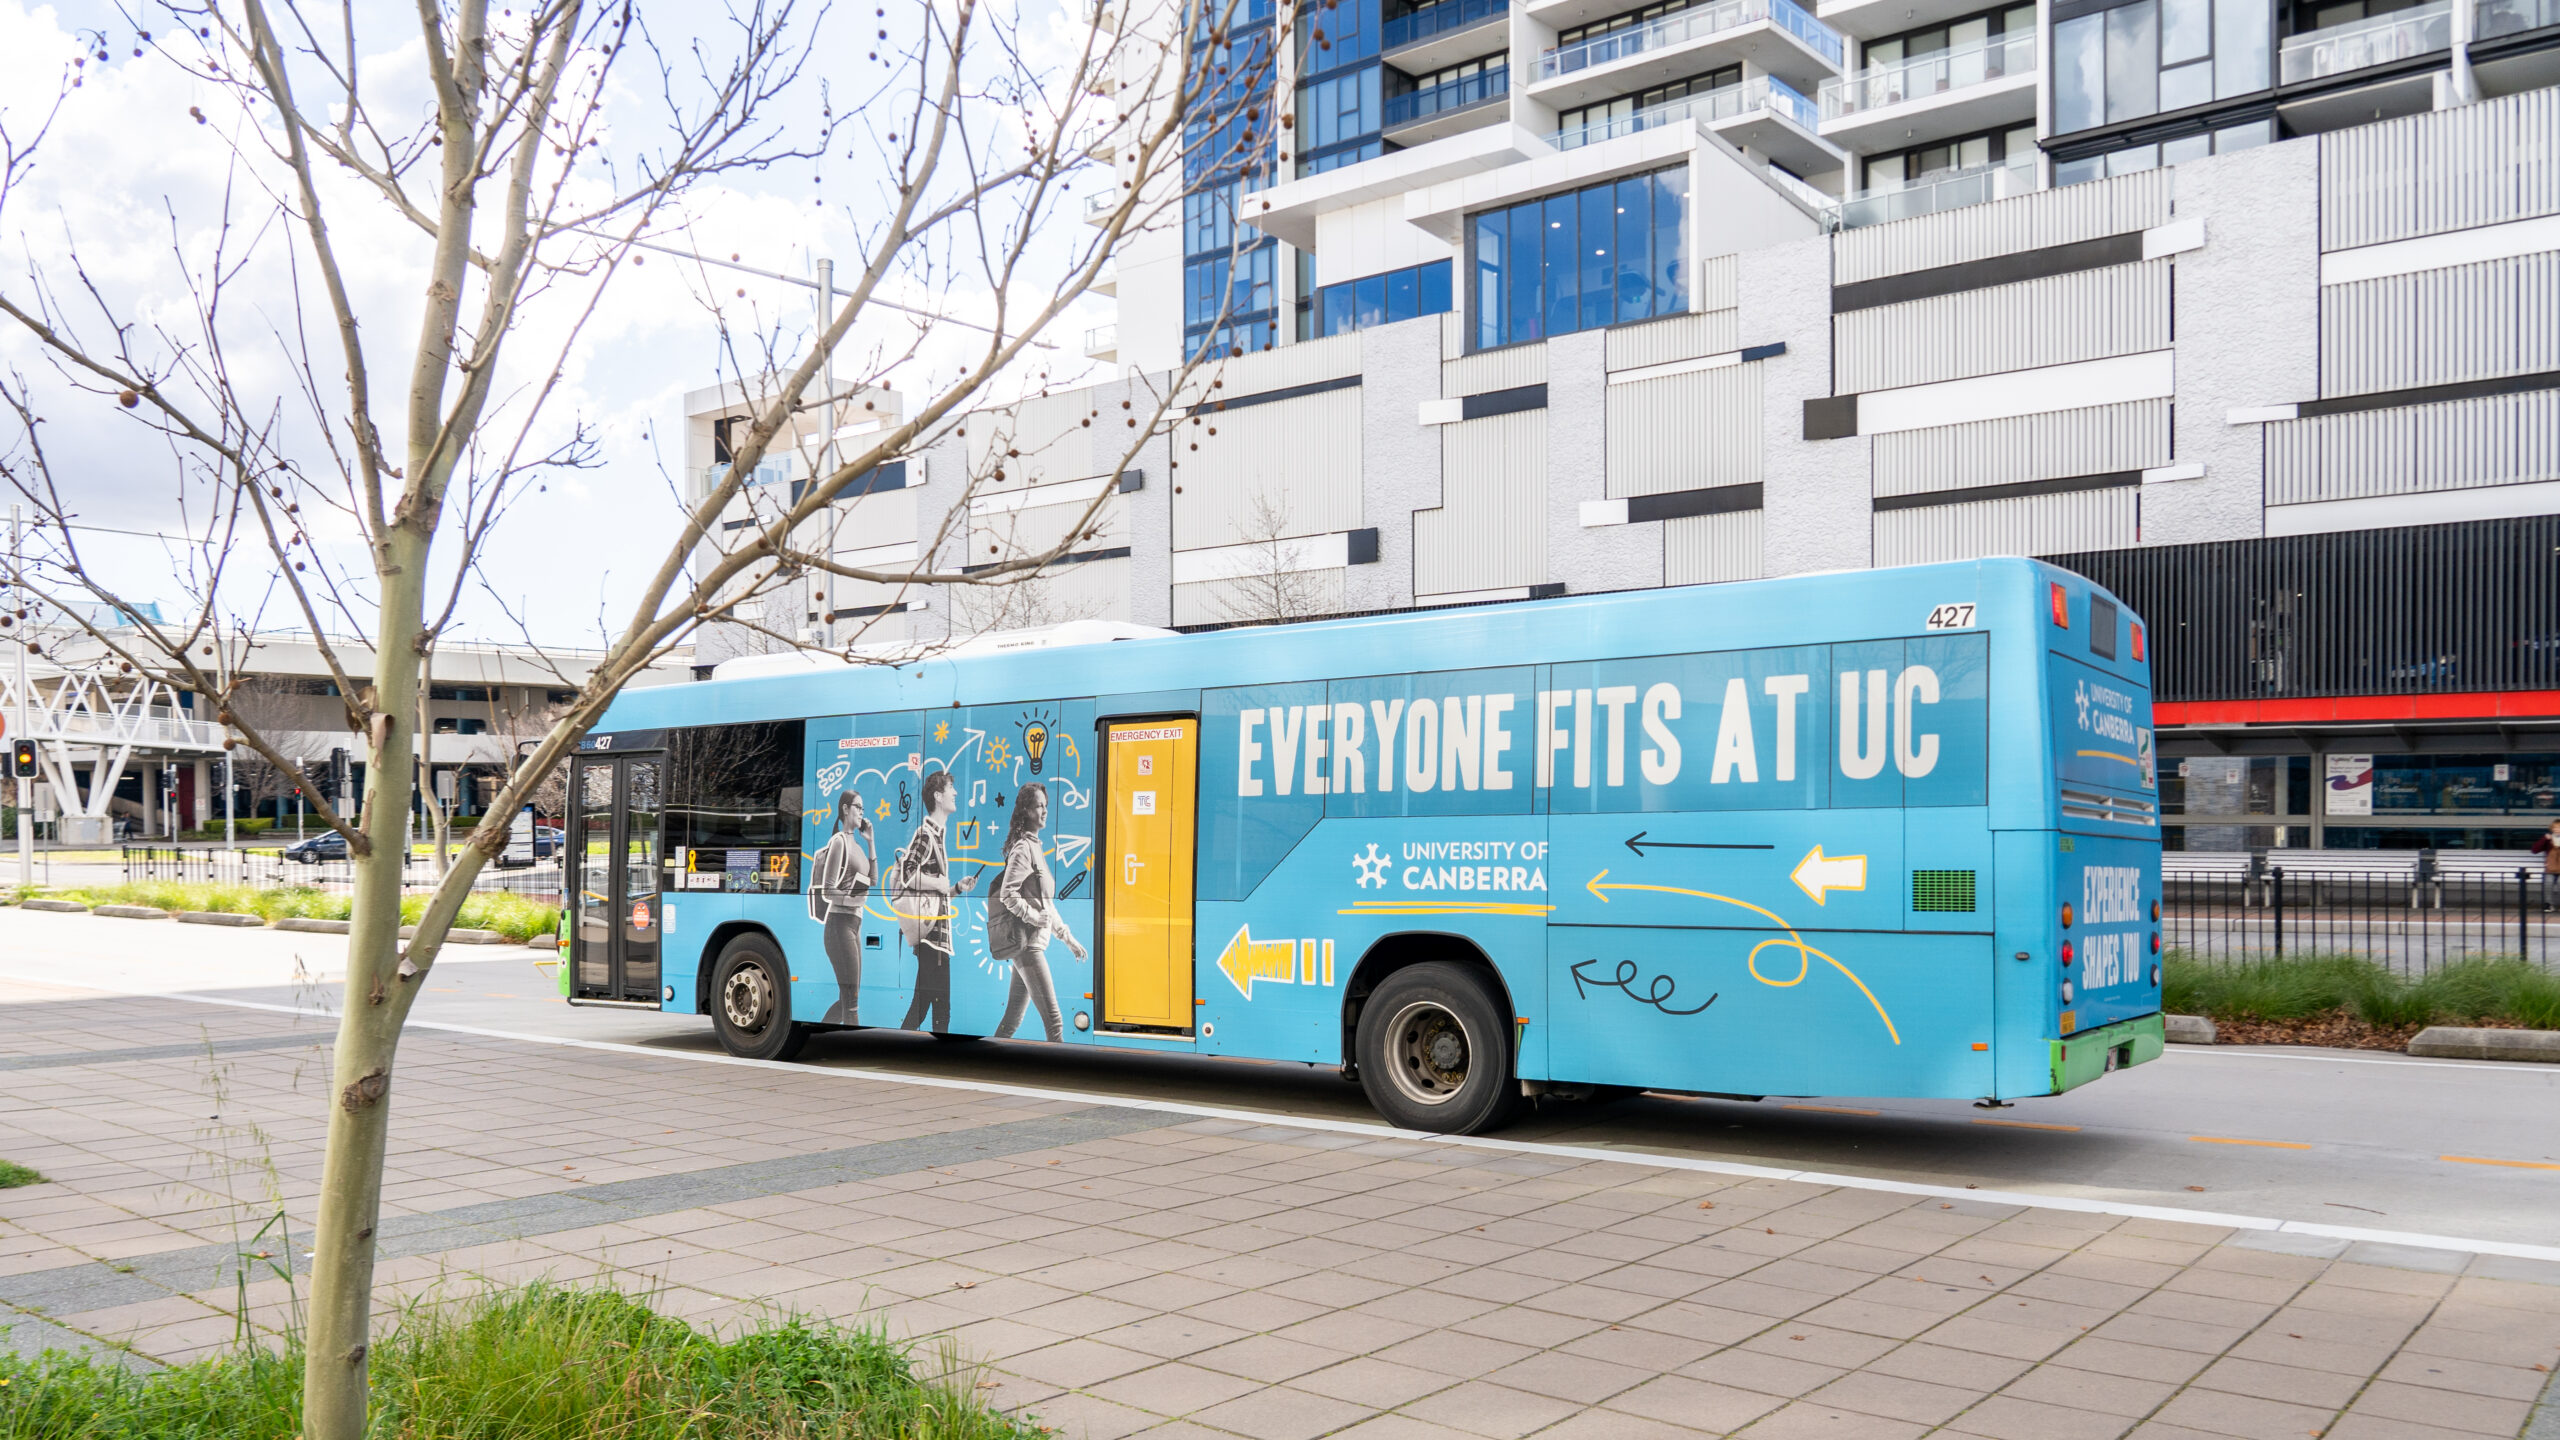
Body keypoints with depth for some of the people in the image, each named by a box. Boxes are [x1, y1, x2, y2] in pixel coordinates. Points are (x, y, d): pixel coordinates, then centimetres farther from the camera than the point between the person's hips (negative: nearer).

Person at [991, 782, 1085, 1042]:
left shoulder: (1035, 846, 20)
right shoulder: (1023, 848, -9)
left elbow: (1046, 903, 24)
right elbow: (1007, 894, -19)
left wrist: (1067, 937, 22)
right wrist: (1032, 916, -17)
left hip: (1033, 941, 10)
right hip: (1026, 942, -10)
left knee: (1014, 1016, 14)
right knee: (1052, 1017, -13)